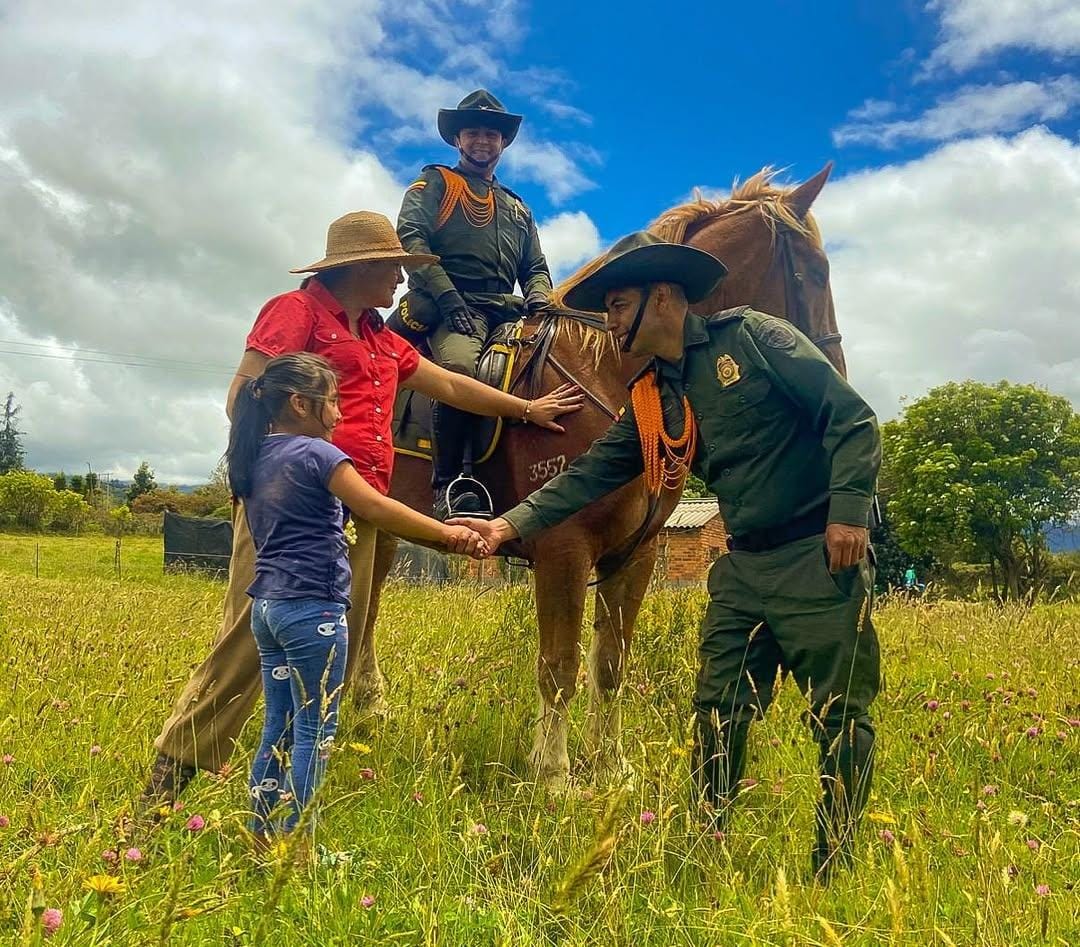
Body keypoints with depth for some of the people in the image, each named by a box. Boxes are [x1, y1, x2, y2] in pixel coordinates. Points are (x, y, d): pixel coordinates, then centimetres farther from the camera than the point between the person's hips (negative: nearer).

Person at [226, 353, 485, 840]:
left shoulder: (254, 459, 13)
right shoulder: (316, 454, -11)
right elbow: (378, 510, -17)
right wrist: (447, 534, -11)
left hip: (266, 606, 8)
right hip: (313, 610, -8)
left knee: (279, 728, 14)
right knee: (314, 732, 0)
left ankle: (262, 840, 20)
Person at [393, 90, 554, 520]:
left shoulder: (517, 208, 33)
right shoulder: (434, 183, 16)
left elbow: (535, 269, 27)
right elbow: (410, 239, -1)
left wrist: (540, 304, 2)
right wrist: (448, 296, -15)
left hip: (507, 309, 6)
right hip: (450, 304, -6)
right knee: (459, 365, -38)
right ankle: (449, 486, -31)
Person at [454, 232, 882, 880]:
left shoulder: (751, 336, -8)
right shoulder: (652, 400, 11)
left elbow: (851, 417, -11)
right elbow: (590, 476, 8)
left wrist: (849, 510, -19)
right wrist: (512, 524, -1)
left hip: (819, 555, -6)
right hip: (744, 565, 6)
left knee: (841, 717, 3)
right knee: (717, 714, 8)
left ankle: (834, 871, 18)